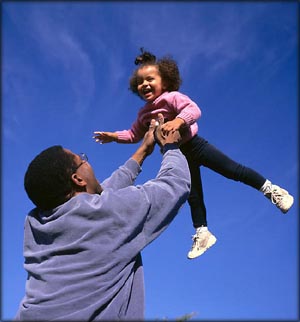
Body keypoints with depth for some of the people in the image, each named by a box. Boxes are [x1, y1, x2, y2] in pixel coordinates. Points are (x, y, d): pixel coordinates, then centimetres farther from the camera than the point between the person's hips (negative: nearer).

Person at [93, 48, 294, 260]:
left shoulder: (172, 98, -17)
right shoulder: (144, 114, 5)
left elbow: (193, 109, -33)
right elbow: (134, 135, 17)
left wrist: (178, 120, -50)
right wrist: (114, 136, 7)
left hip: (194, 146, -6)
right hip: (178, 157, 6)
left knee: (232, 170, -5)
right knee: (193, 197, 14)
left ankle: (270, 189, 11)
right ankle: (202, 233, 24)